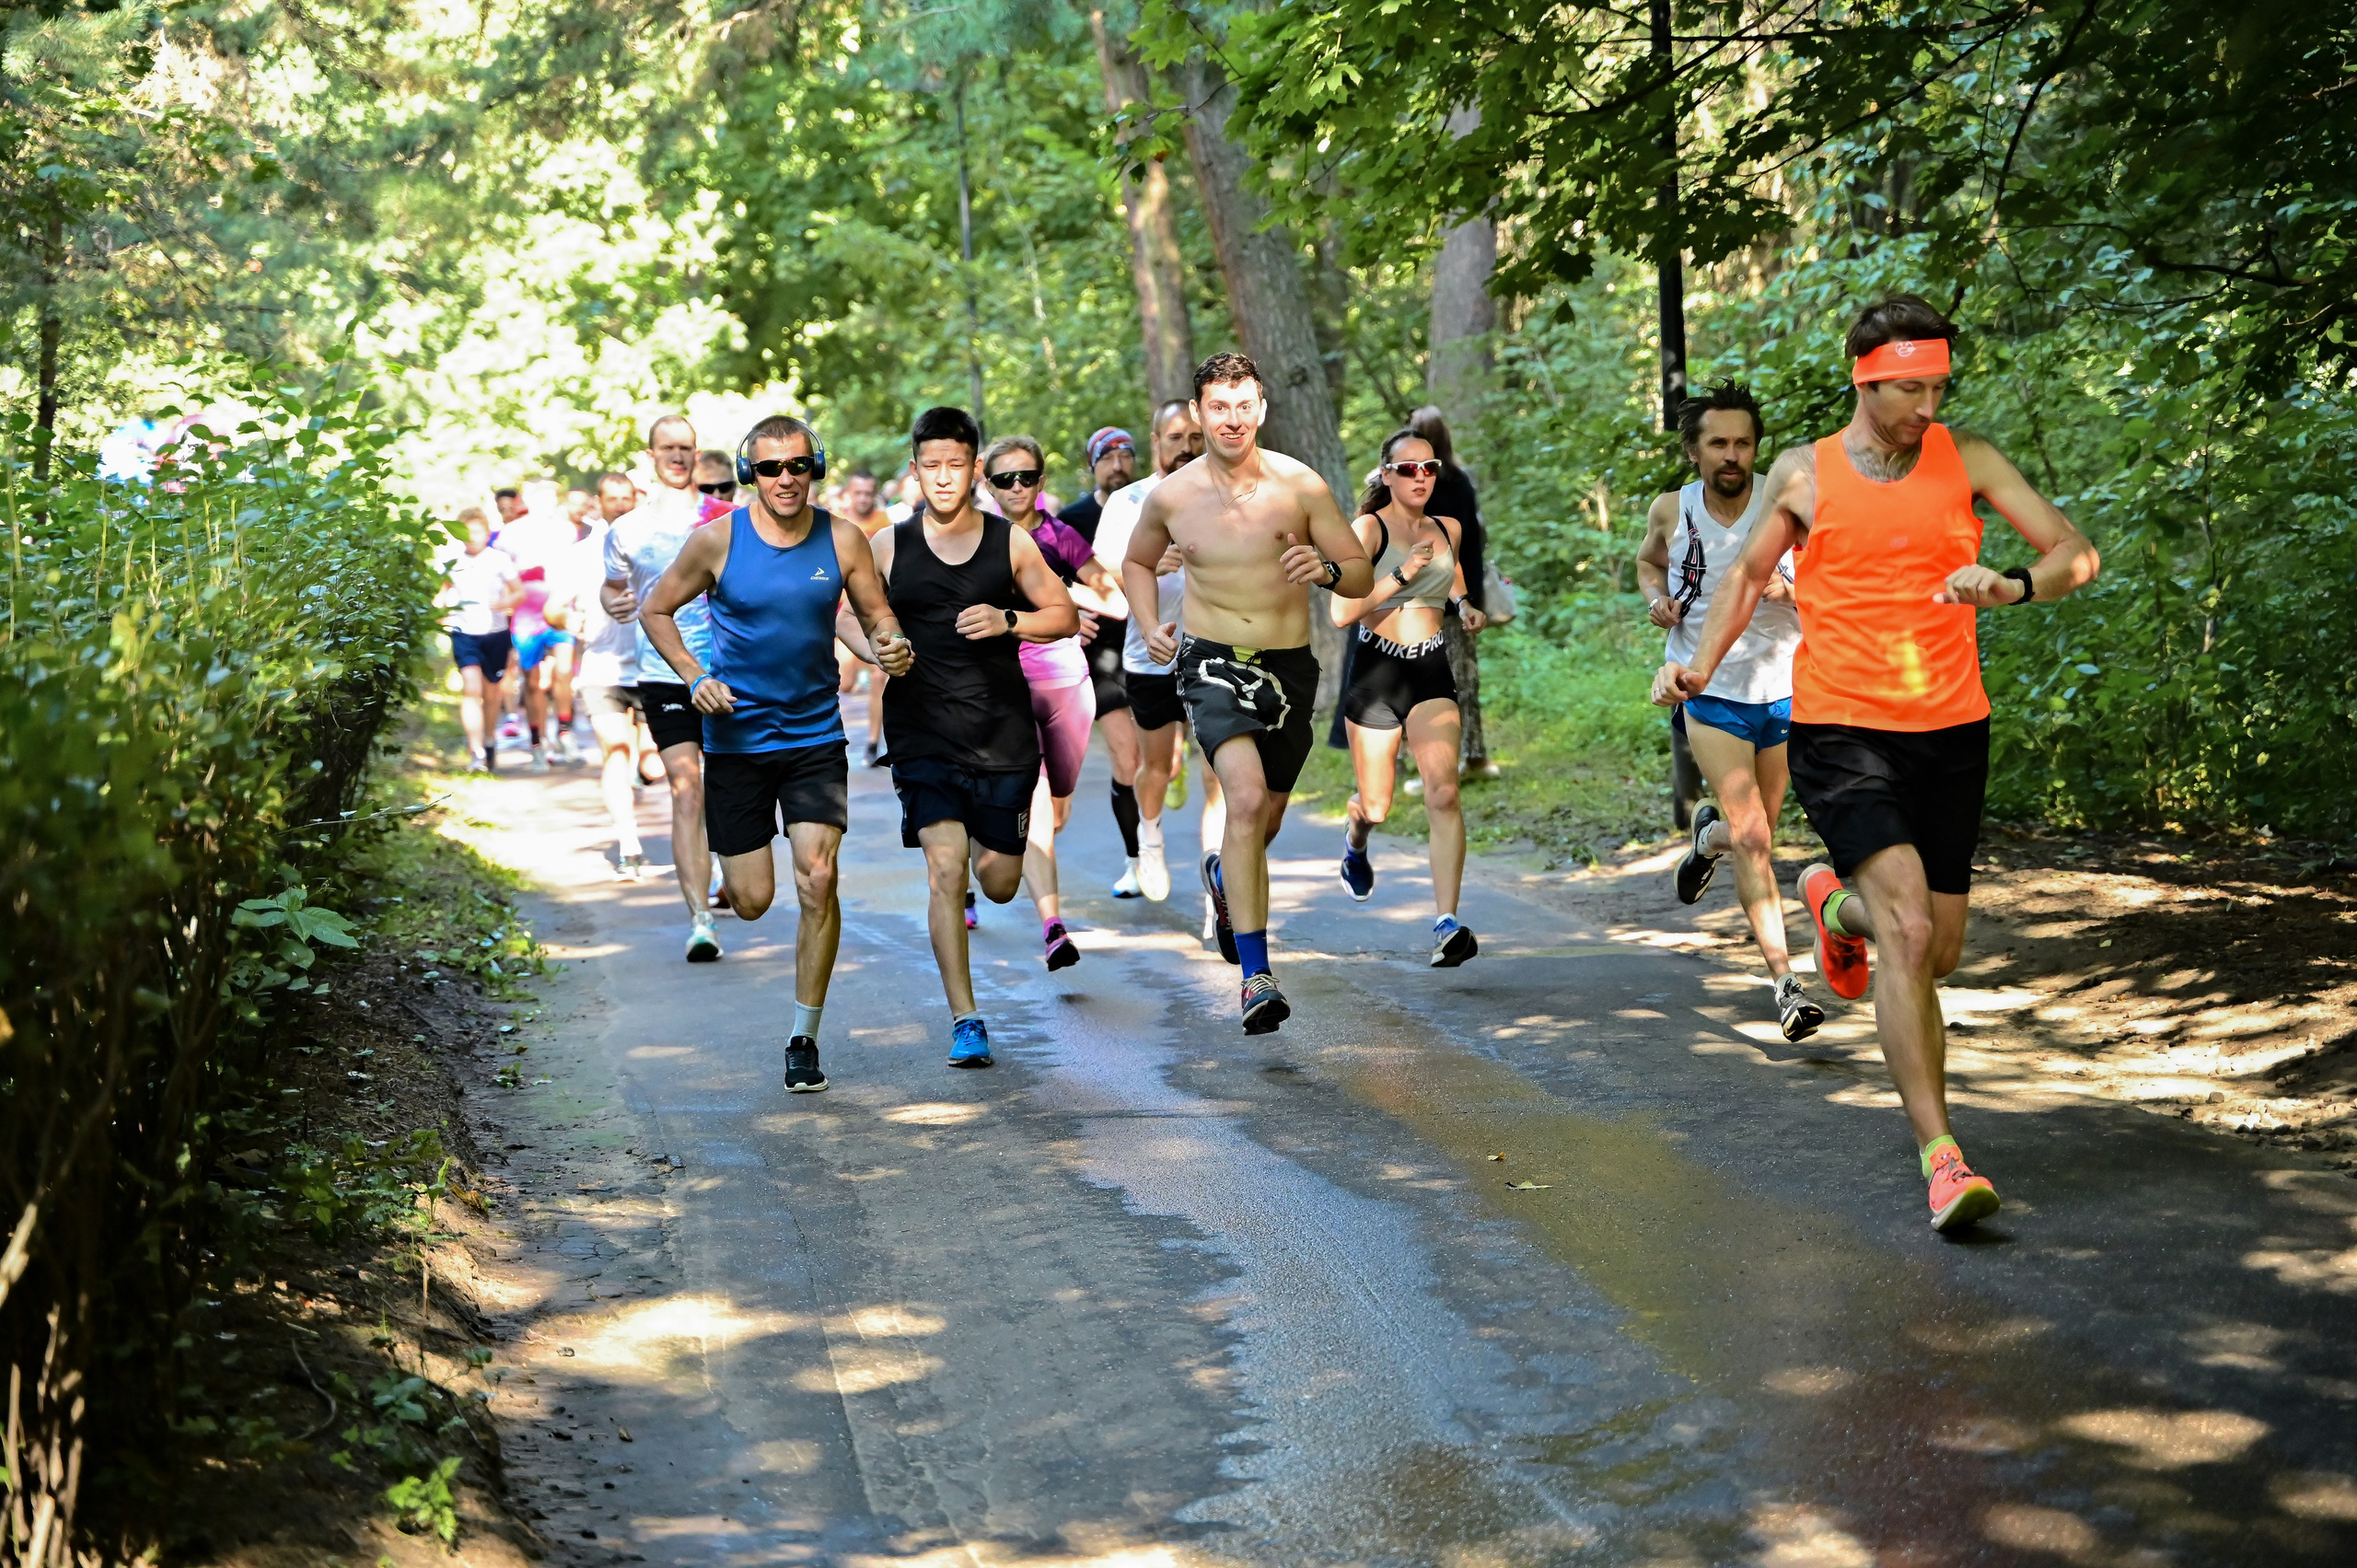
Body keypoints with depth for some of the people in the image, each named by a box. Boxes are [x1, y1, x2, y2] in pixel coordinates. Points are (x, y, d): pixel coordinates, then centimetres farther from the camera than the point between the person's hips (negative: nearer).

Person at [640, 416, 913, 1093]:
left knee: (818, 880, -12)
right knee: (751, 901, 2)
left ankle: (804, 1039, 2)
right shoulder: (717, 540, -8)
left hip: (815, 735, 1)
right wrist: (694, 677, -10)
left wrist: (888, 647, -18)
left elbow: (876, 617, 5)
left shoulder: (842, 539, -4)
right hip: (736, 736, -1)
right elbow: (655, 610, 4)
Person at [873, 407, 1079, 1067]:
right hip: (923, 733, -1)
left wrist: (1008, 621, -11)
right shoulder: (888, 547, 2)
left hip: (1003, 732, 1)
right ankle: (965, 1019, -6)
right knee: (945, 868, -13)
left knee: (999, 882, 6)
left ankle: (986, 842, 46)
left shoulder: (1010, 542, 3)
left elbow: (1065, 615, 7)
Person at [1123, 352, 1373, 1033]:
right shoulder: (1171, 497, -2)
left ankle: (1222, 875, 54)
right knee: (1246, 798, -25)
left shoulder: (1300, 486, -5)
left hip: (1289, 668, 2)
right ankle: (1256, 974, -25)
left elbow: (1363, 575, 0)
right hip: (1213, 665, -2)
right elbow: (1137, 563, 18)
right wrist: (1150, 625, 0)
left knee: (1265, 822, 15)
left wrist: (1326, 570, -22)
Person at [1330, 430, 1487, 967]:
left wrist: (1464, 607, 8)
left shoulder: (1448, 530, 8)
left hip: (1431, 672, 3)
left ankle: (1447, 923, -23)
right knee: (1376, 807, 9)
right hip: (1375, 671, -2)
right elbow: (1342, 613, -15)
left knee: (1443, 792, -18)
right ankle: (1356, 841, 49)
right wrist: (1401, 576, -21)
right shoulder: (1368, 528, -7)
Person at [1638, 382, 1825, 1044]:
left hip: (1781, 687, 1)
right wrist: (1657, 600, -3)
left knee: (1756, 835, 16)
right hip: (1709, 692, -1)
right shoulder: (1672, 510, -5)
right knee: (1751, 838, -14)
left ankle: (1707, 837, 53)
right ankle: (1786, 982, -15)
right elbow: (1648, 561, 18)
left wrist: (1792, 590, -26)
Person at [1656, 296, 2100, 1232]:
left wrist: (2012, 587, -20)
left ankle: (1837, 903, 45)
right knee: (1907, 933, -20)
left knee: (1938, 952, 11)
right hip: (1840, 732, -3)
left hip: (1952, 732, 3)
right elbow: (1750, 571, 20)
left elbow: (2077, 555, 2)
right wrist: (1701, 665, 6)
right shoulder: (1802, 474, 3)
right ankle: (1939, 1154, -16)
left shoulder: (1966, 459, 5)